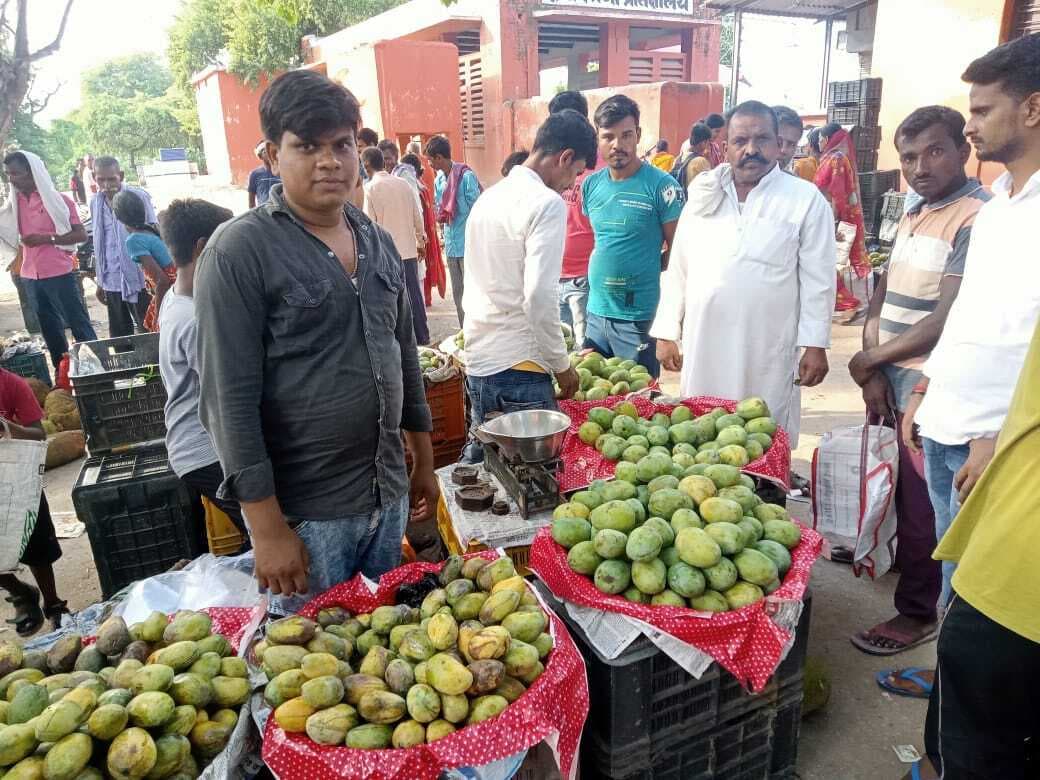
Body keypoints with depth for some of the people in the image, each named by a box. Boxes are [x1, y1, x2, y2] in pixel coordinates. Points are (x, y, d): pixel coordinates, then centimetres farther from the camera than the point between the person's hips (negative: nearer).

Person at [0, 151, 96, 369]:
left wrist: (46, 238, -18)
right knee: (50, 331, 14)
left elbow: (81, 234, -10)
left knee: (80, 325, 0)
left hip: (59, 274, -6)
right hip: (30, 277, 6)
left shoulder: (57, 200, -7)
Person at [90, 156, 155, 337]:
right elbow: (99, 245, 15)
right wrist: (100, 282, 17)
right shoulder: (95, 202, 8)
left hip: (139, 279, -5)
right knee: (118, 337, 12)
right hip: (112, 282, 5)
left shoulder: (139, 197, -7)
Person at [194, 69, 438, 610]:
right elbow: (230, 399, -15)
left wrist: (424, 462, 15)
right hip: (303, 513, -6)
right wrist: (267, 528, -16)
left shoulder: (379, 244, 6)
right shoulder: (239, 252, -13)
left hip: (389, 495, 6)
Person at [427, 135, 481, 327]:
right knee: (457, 293, 12)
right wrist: (445, 237, 13)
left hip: (468, 244, -7)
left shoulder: (466, 176, -11)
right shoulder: (438, 180, 11)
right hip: (451, 245, 7)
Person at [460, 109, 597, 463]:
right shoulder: (547, 203, -13)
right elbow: (539, 296, -20)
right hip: (519, 367, -8)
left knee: (480, 460, 19)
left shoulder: (489, 197, 13)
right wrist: (561, 365, -8)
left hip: (477, 363, 8)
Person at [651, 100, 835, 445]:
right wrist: (667, 333, 7)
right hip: (703, 347, 3)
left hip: (767, 352, -3)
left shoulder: (806, 200, 0)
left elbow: (817, 280, -1)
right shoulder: (704, 195, 9)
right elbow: (678, 269, 10)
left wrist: (815, 345, -6)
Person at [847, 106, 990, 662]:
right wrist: (874, 371, -1)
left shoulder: (976, 219, -15)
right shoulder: (915, 215, 13)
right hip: (894, 381, 7)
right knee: (901, 491, 19)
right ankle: (905, 564, 40)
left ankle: (917, 613, 20)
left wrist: (870, 359, -10)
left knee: (921, 504, 4)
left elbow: (948, 322, -21)